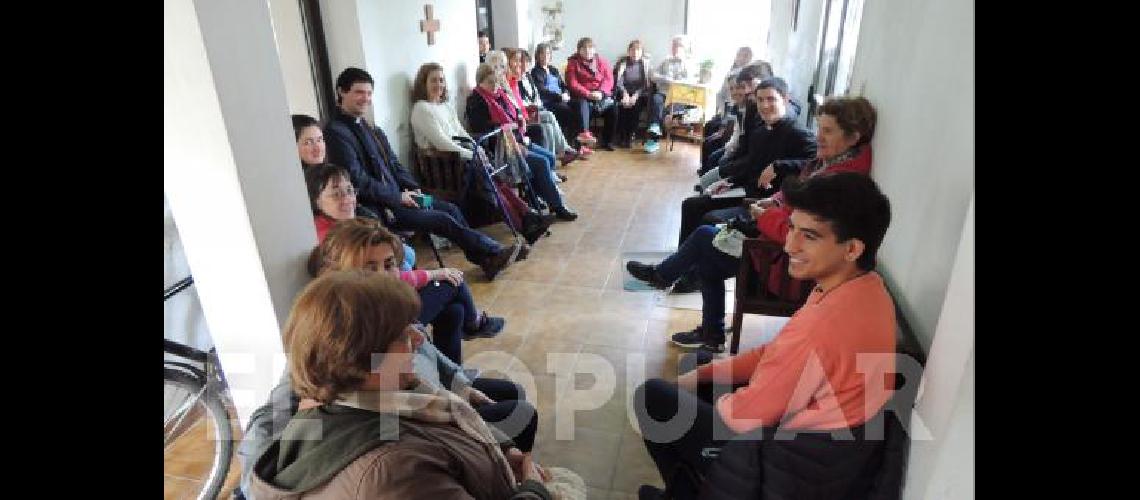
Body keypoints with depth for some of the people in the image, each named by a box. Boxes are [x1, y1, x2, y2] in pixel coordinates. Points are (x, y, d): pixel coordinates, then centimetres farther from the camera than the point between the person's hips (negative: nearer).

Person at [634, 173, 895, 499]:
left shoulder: (825, 326, -37)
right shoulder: (862, 286, -5)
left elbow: (744, 415, -25)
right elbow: (775, 354, 4)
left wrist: (715, 402, -2)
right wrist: (699, 375, 3)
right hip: (810, 430, 9)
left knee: (652, 396, 4)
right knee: (702, 362, 24)